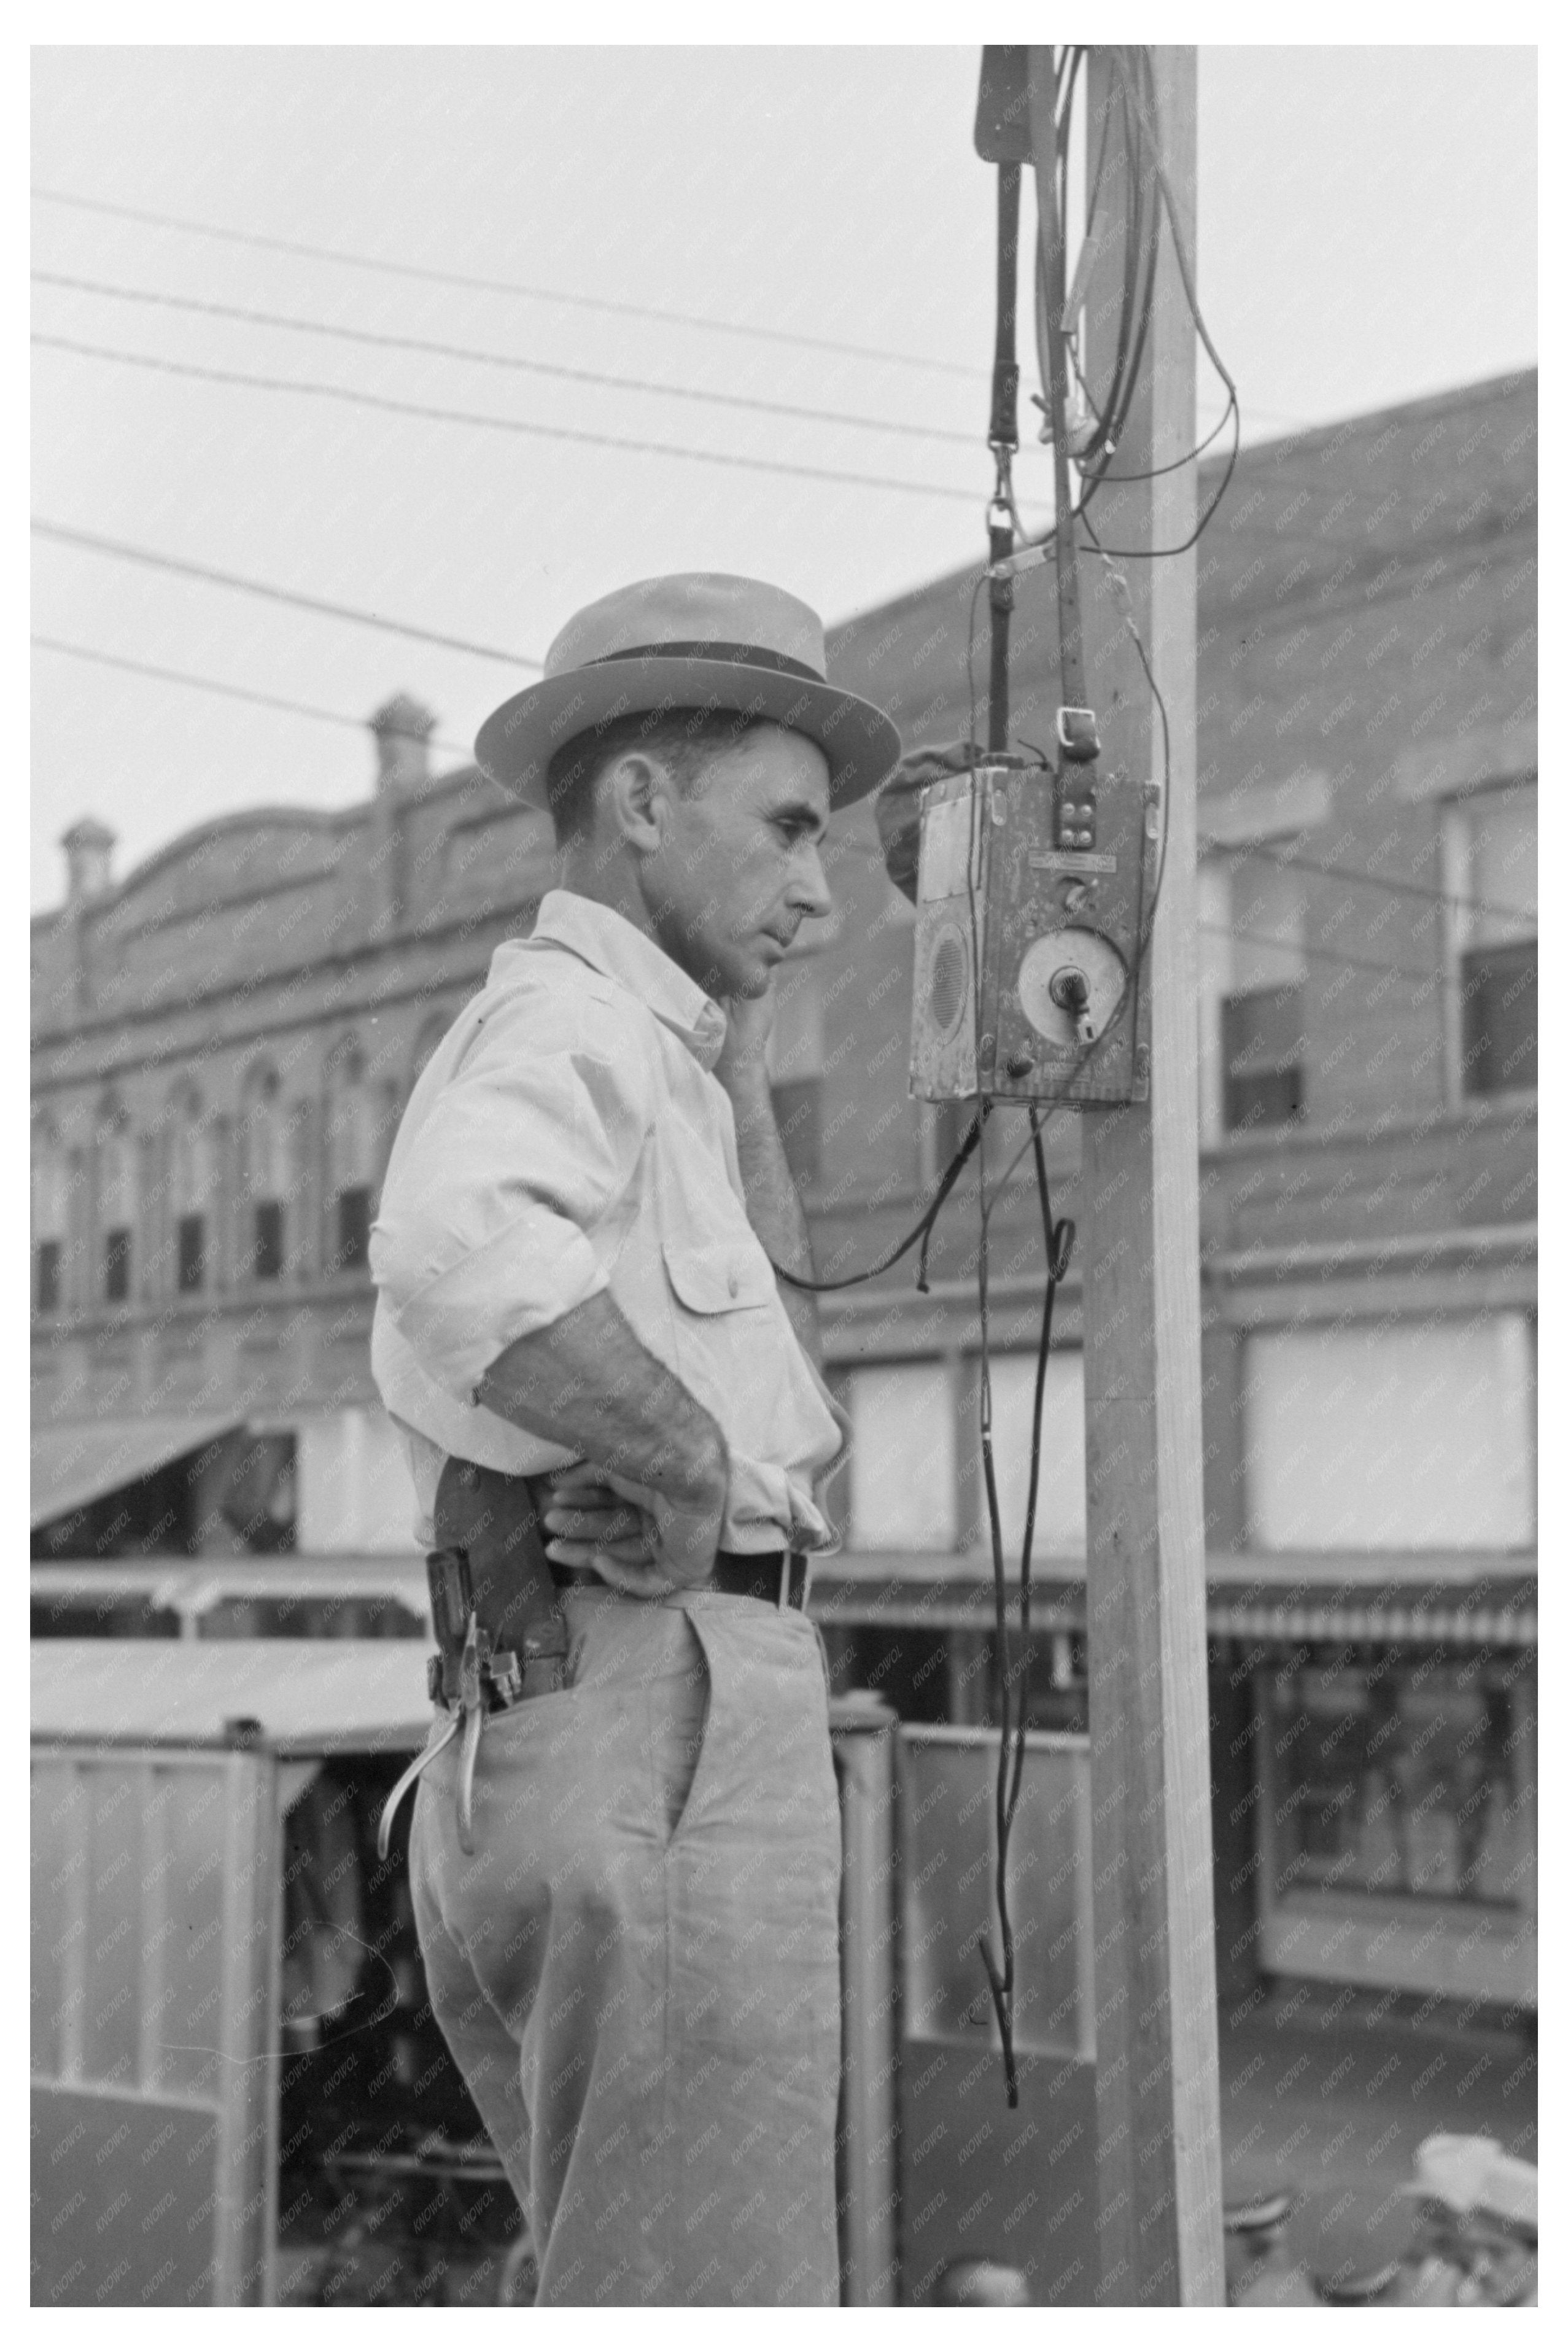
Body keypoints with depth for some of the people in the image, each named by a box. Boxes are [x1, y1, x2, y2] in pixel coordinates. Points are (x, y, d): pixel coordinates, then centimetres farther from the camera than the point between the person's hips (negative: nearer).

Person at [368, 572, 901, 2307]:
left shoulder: (555, 1048, 24)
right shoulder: (573, 1019, -8)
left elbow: (761, 1315, 32)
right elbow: (458, 1254, -32)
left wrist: (731, 1021, 25)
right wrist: (694, 1477, -17)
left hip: (534, 1753, 10)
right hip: (660, 1738, -10)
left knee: (646, 2317, 17)